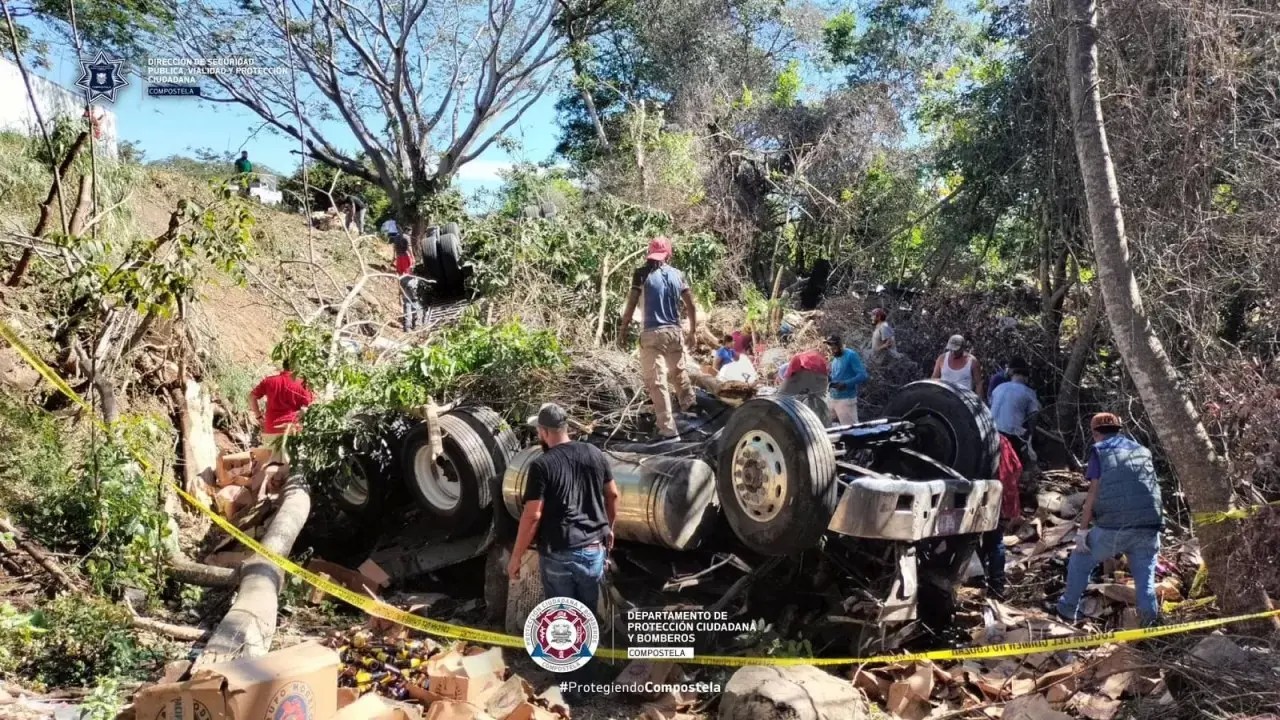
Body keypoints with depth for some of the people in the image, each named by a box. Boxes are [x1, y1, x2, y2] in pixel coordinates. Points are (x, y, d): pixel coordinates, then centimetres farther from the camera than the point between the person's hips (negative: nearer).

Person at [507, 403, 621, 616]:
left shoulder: (542, 465, -16)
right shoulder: (594, 453, -1)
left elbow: (532, 516, -17)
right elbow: (613, 494, 9)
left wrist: (516, 556, -8)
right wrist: (609, 527, 24)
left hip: (558, 553, -4)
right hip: (594, 548, 4)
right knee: (588, 612, 19)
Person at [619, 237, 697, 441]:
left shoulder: (643, 274, -6)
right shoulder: (677, 275, 5)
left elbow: (631, 305, -9)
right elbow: (691, 306, 8)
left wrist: (623, 330, 1)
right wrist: (693, 330, 20)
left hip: (652, 334, -4)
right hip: (674, 331, 5)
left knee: (656, 382, -1)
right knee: (678, 372, 27)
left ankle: (669, 430, -4)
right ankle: (689, 406, 49)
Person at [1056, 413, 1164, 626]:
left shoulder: (1099, 451, 7)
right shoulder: (1142, 451, 20)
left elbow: (1094, 492, -2)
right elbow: (1151, 488, 19)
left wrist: (1082, 530, -1)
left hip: (1113, 525, -3)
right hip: (1148, 525, 3)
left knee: (1081, 561, 17)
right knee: (1145, 573, 13)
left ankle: (1067, 609, 25)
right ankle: (1150, 615, -7)